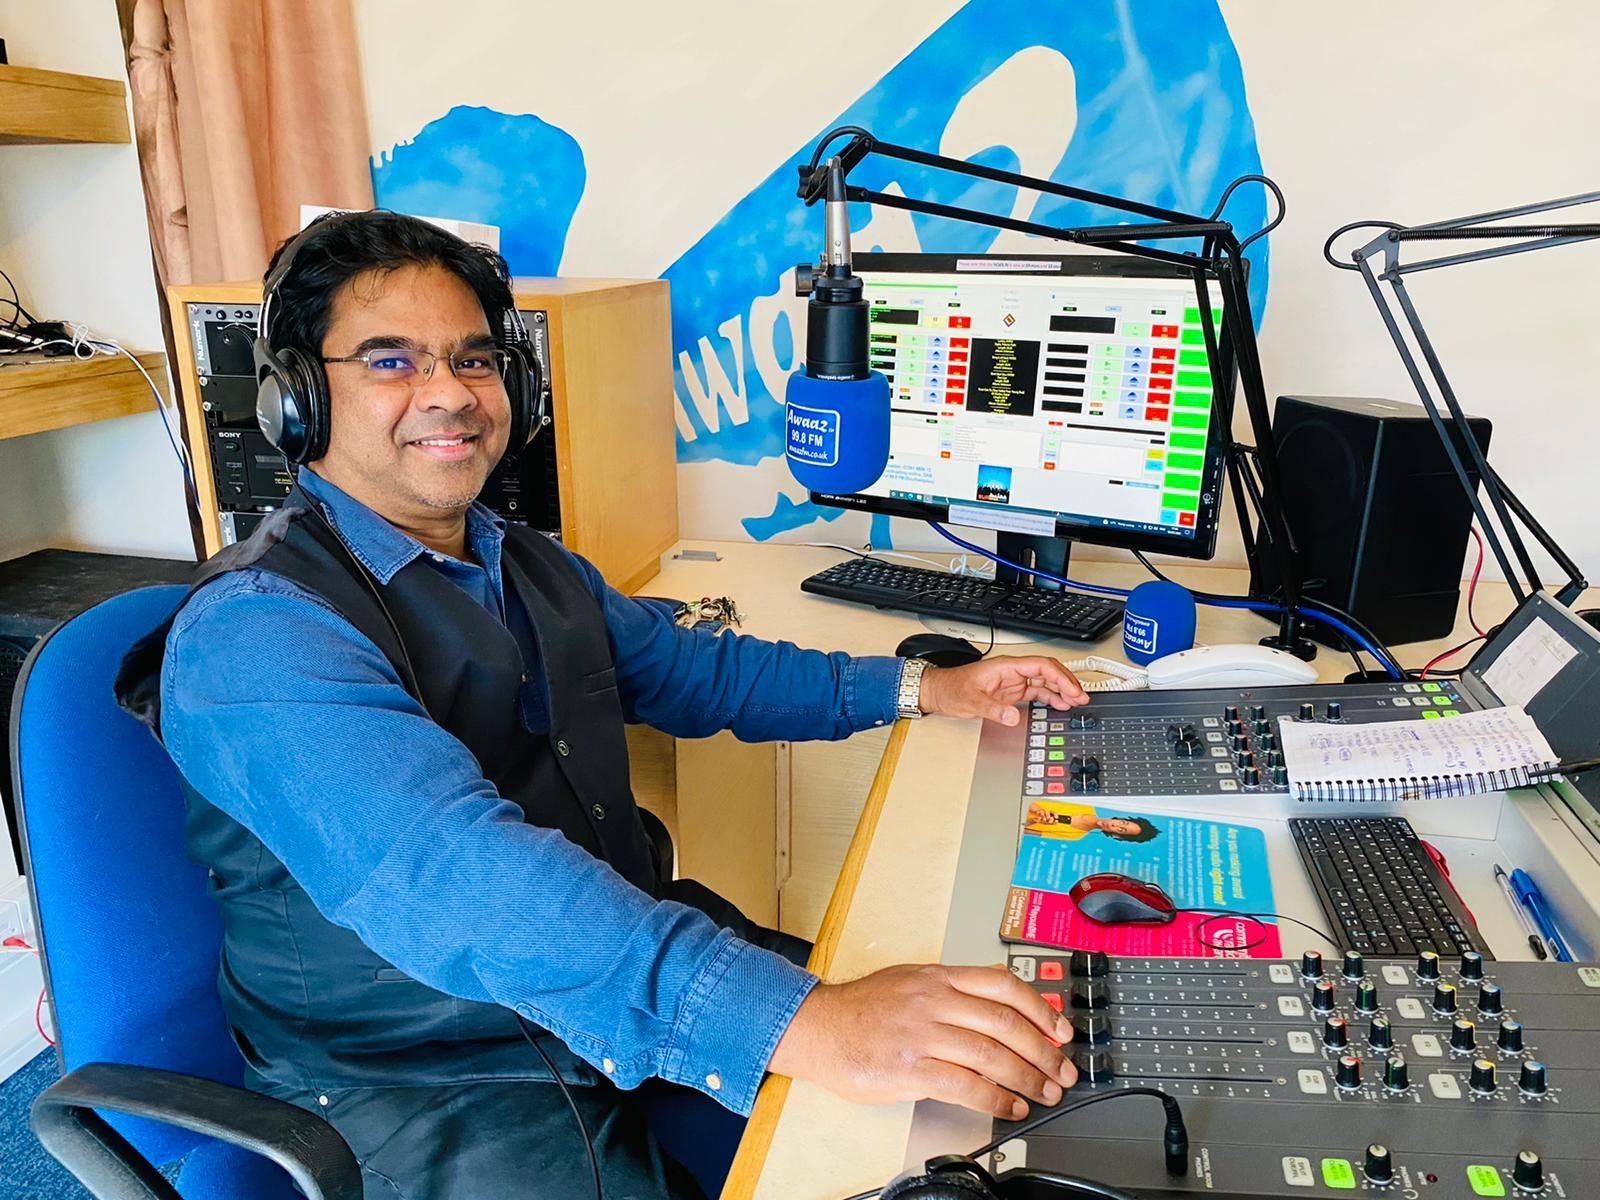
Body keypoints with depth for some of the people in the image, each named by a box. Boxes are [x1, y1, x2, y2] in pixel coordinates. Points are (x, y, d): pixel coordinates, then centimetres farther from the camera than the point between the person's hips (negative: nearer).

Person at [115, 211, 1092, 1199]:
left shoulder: (531, 568, 6)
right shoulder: (259, 631, -21)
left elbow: (691, 668, 17)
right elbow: (449, 871, -35)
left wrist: (918, 690, 9)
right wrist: (797, 1023, -45)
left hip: (627, 995, 7)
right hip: (433, 1092, -6)